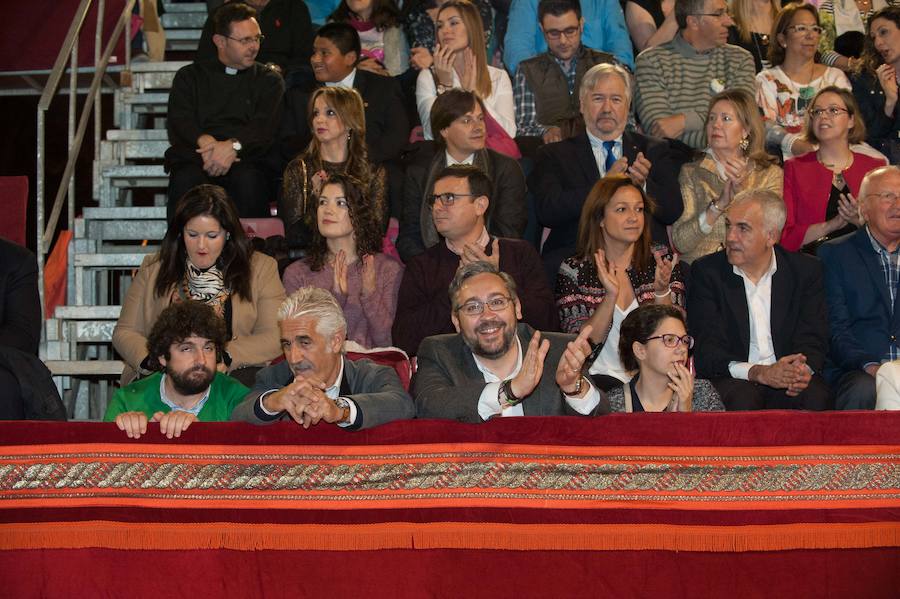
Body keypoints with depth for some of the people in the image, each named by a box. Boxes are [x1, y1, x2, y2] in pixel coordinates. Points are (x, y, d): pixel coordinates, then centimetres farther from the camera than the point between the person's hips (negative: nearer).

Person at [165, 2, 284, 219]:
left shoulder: (269, 80, 19)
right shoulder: (189, 77, 21)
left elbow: (266, 129, 2)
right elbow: (179, 122, 5)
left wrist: (233, 146, -18)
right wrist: (204, 141, -18)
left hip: (246, 162, 0)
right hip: (194, 159, 0)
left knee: (248, 180, -35)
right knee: (185, 181, -34)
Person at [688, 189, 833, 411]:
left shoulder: (806, 270, 7)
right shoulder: (706, 272, 2)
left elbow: (813, 337, 2)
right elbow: (706, 349, -7)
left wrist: (804, 368, -24)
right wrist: (758, 373, -25)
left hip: (789, 383, 2)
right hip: (733, 379, -2)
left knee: (815, 397, -30)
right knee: (742, 400, -36)